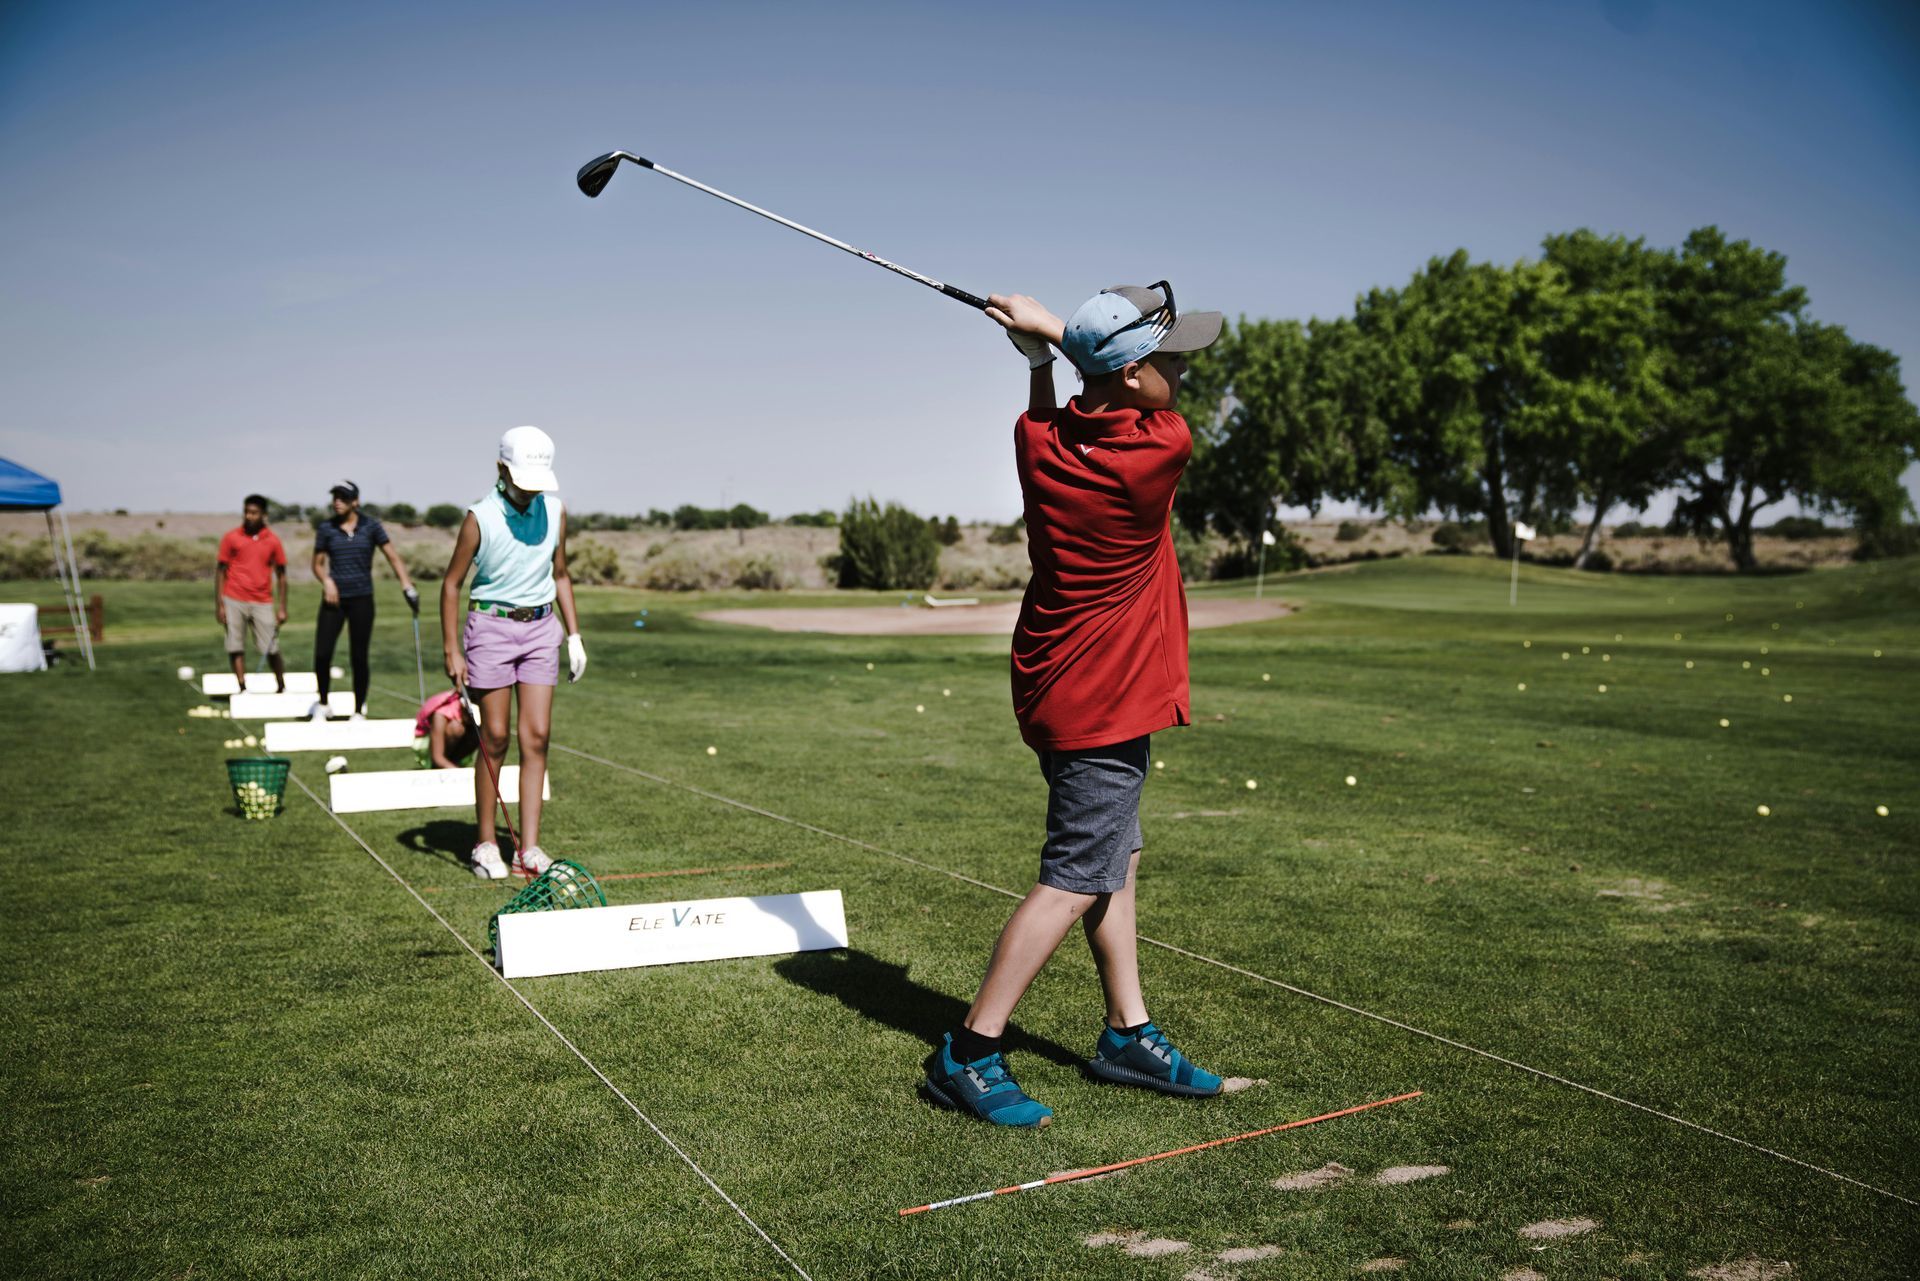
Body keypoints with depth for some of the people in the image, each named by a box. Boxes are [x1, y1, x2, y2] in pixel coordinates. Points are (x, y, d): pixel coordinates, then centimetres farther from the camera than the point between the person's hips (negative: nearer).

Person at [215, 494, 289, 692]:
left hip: (263, 603, 0)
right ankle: (242, 689, 3)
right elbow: (221, 571, 5)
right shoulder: (231, 538, 3)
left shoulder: (273, 540, 5)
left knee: (272, 650, -1)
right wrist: (219, 605, -2)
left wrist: (282, 608, 3)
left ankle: (282, 688, 12)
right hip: (234, 601, 0)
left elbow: (281, 575, 8)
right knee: (235, 648, -1)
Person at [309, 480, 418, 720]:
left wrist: (407, 586, -17)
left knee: (359, 658, 2)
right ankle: (322, 704, 18)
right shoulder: (326, 528, 3)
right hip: (334, 598, 1)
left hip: (362, 599, -1)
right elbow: (318, 563, 9)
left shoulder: (371, 526, 0)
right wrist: (327, 581, -12)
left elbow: (392, 556, -5)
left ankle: (359, 711, 16)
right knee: (322, 654, -5)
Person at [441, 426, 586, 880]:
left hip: (540, 626, 4)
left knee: (537, 735, -3)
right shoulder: (480, 518, -10)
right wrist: (451, 650, -8)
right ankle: (485, 843, 12)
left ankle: (529, 848, -1)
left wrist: (574, 635, 10)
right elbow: (452, 583, -3)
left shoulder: (555, 511, 3)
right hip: (491, 625, -4)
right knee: (495, 737, -2)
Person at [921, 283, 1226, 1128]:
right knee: (1076, 882, -3)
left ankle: (1128, 1036, 29)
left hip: (1060, 689, 9)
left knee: (1115, 863, 17)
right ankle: (966, 1056, 2)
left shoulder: (1040, 443, -2)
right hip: (1103, 705, -9)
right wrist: (1055, 330, 3)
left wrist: (1041, 353, 12)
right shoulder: (1161, 451, -20)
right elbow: (1160, 410, 3)